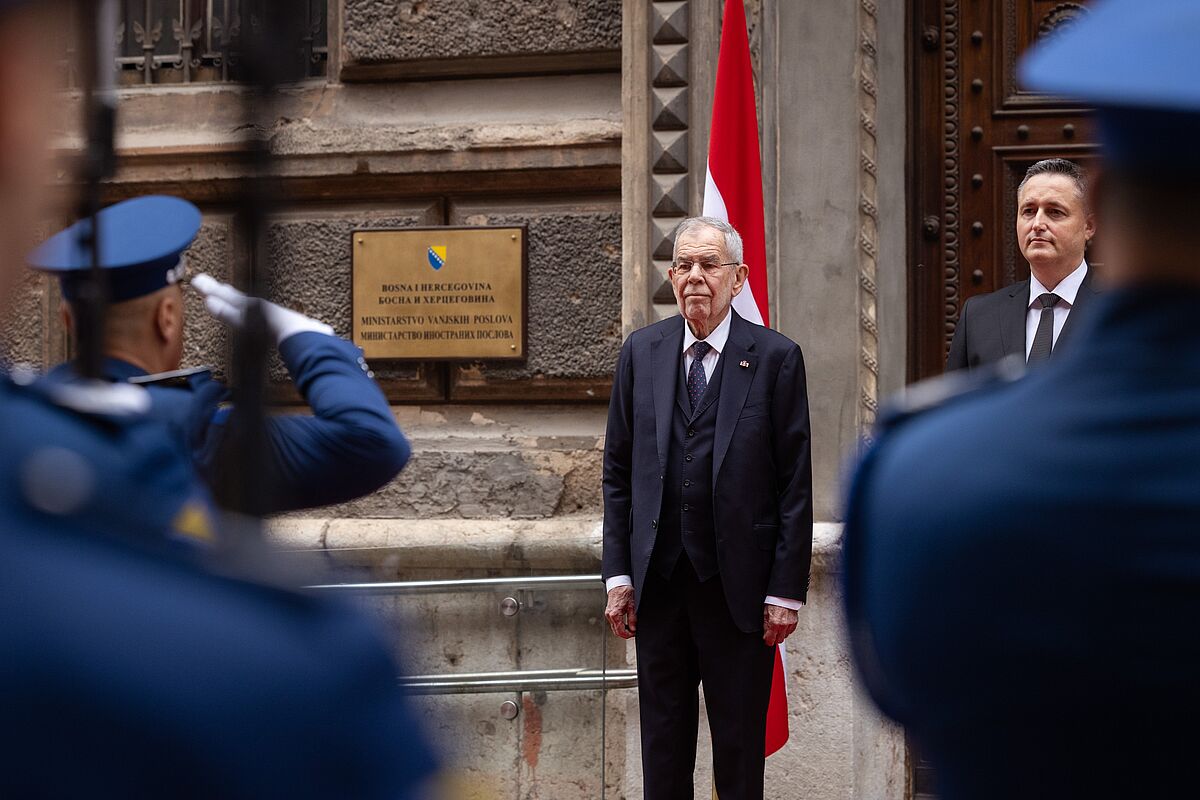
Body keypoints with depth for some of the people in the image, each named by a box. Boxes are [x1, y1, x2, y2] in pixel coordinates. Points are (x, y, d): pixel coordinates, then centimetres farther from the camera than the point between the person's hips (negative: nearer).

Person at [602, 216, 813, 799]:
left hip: (740, 587, -3)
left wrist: (786, 591, -9)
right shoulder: (641, 352, 7)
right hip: (657, 584, 3)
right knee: (663, 747, 11)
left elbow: (795, 483, -4)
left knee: (741, 747, 6)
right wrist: (619, 574, 3)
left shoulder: (776, 357, -3)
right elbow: (618, 471, 9)